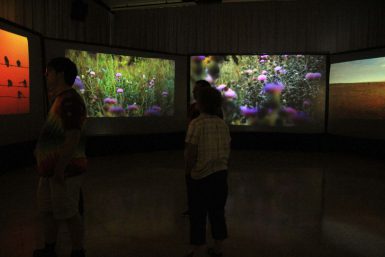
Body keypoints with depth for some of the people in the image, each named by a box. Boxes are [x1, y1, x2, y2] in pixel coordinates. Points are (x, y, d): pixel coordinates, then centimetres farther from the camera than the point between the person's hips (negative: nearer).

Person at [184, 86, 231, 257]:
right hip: (221, 173, 6)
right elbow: (227, 150, 5)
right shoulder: (222, 124, 0)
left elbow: (190, 152, -16)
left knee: (198, 214, 8)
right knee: (217, 211, 17)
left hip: (201, 176, -5)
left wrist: (188, 170, 1)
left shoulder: (197, 123, -17)